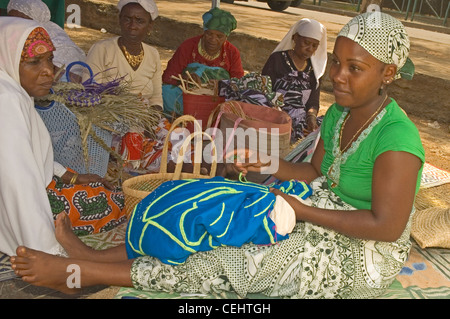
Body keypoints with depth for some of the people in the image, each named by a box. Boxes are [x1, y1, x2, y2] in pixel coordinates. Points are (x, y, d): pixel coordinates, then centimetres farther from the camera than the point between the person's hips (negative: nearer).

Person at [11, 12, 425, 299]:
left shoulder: (396, 138, -25)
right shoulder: (339, 114, 1)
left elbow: (387, 226, -27)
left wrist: (303, 211, -24)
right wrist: (268, 165, -7)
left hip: (364, 255, -8)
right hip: (325, 219, 8)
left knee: (228, 265, -20)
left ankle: (76, 272, -19)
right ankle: (92, 257, -11)